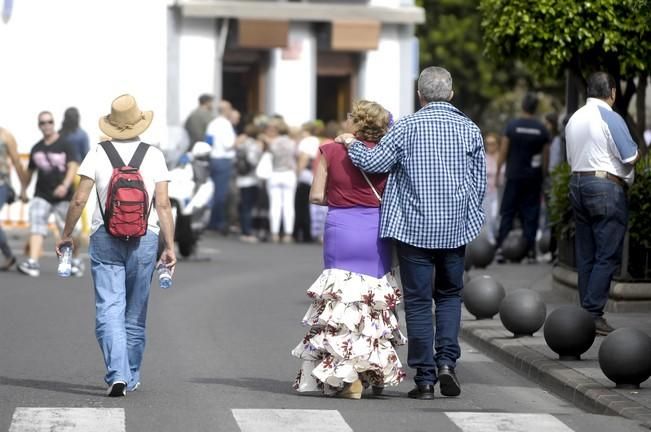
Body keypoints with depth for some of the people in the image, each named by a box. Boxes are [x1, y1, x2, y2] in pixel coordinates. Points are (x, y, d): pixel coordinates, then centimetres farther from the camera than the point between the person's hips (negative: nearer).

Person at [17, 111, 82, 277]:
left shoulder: (65, 145, -3)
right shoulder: (36, 148, 11)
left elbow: (73, 167, -14)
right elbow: (30, 171, 23)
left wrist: (65, 185, -29)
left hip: (63, 196, -3)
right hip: (42, 195, 3)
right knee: (36, 224, -15)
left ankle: (76, 261, 28)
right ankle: (33, 263, -26)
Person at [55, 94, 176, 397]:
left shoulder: (98, 154, -1)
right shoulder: (154, 155, 1)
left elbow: (79, 200, -3)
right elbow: (163, 205, -3)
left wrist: (66, 235, 11)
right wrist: (170, 246, 1)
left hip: (105, 238, -1)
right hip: (144, 239, 1)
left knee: (109, 310, -4)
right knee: (135, 314, 12)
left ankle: (117, 375, -21)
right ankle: (131, 379, 20)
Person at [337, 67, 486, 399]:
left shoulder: (407, 127, -7)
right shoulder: (469, 129, 3)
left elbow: (373, 162, -12)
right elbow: (479, 183, 6)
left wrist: (351, 144, 7)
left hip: (414, 228, -2)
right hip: (456, 227, 2)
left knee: (418, 301, 4)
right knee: (449, 295, 17)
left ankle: (425, 378, 2)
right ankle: (446, 361, -1)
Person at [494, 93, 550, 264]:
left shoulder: (512, 126, -5)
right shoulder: (542, 129, 0)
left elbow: (503, 152, -3)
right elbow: (546, 157, 4)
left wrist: (498, 173, 4)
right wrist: (543, 175, 15)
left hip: (514, 176, -1)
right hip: (534, 178, 1)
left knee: (507, 213, 4)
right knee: (531, 215, 5)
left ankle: (500, 249, -3)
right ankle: (530, 251, 3)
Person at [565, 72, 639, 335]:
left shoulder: (574, 119, 12)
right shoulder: (611, 118, -11)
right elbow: (631, 157, -10)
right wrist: (639, 152, 10)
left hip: (577, 183, 8)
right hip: (606, 187, -8)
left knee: (585, 255, 9)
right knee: (608, 255, -6)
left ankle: (586, 313, 10)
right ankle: (593, 312, -12)